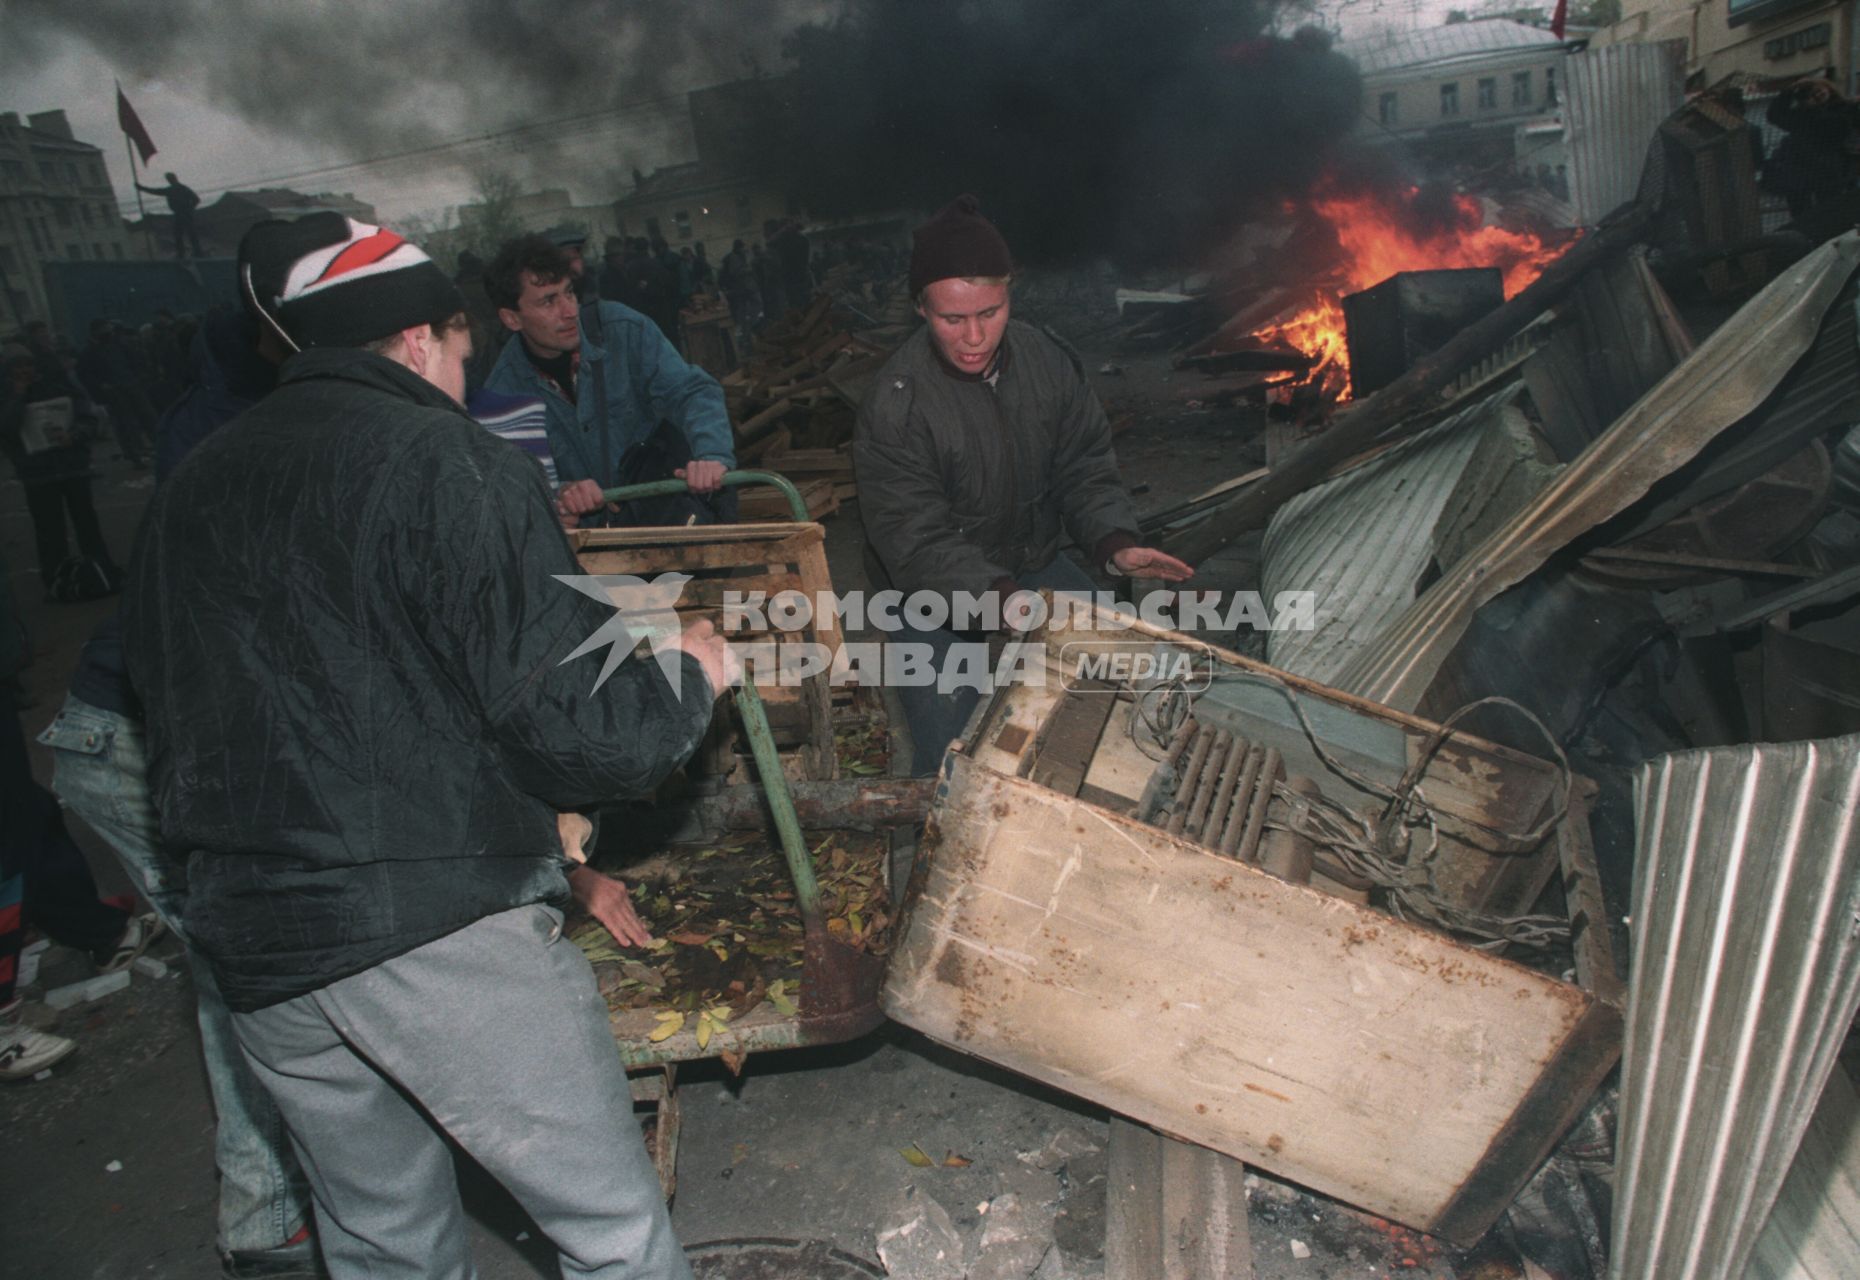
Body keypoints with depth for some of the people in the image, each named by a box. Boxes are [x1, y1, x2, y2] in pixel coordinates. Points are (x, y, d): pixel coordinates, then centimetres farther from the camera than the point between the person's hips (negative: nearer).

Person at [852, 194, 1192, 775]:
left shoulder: (1047, 359, -9)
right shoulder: (894, 407, -25)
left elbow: (1085, 466, -2)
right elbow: (916, 544, -27)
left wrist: (1115, 542, -21)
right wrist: (999, 598, -42)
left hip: (1034, 564, 5)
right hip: (934, 591, -5)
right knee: (951, 754, -11)